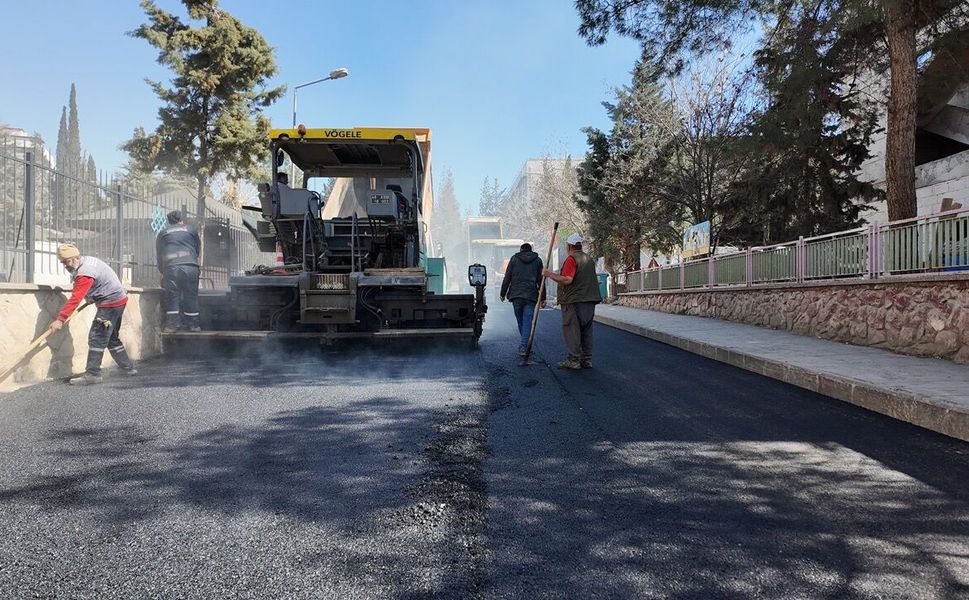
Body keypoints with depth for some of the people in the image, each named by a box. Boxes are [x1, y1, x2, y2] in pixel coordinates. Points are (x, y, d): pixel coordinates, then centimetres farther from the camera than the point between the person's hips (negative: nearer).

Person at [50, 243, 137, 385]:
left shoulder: (84, 274, -22)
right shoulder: (88, 260, 8)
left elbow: (75, 299, -27)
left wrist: (60, 319, -28)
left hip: (110, 303, -11)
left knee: (97, 337, -11)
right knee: (112, 338, 17)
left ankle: (92, 374, -11)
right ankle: (129, 368, 23)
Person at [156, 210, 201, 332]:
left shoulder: (162, 233, 20)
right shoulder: (191, 229, 18)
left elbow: (158, 255, 23)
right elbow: (198, 248, 23)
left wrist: (162, 271, 32)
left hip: (170, 267, 0)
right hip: (190, 266, 0)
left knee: (171, 296, 4)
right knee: (191, 296, 5)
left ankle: (171, 324, 2)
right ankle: (193, 324, 8)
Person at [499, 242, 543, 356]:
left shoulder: (514, 259, 6)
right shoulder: (537, 260, 7)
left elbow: (507, 278, 3)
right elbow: (541, 280, 5)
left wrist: (503, 294, 9)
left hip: (516, 296, 1)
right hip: (531, 296, -1)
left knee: (520, 321, 14)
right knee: (527, 321, -1)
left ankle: (524, 345, 24)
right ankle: (523, 347, -8)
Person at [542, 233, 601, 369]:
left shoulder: (571, 259, -10)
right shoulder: (589, 259, 18)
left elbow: (567, 280, -20)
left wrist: (550, 274, -12)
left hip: (574, 301, -8)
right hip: (590, 301, 8)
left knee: (571, 331, -3)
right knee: (586, 331, 11)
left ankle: (573, 360, -3)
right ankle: (587, 360, 13)